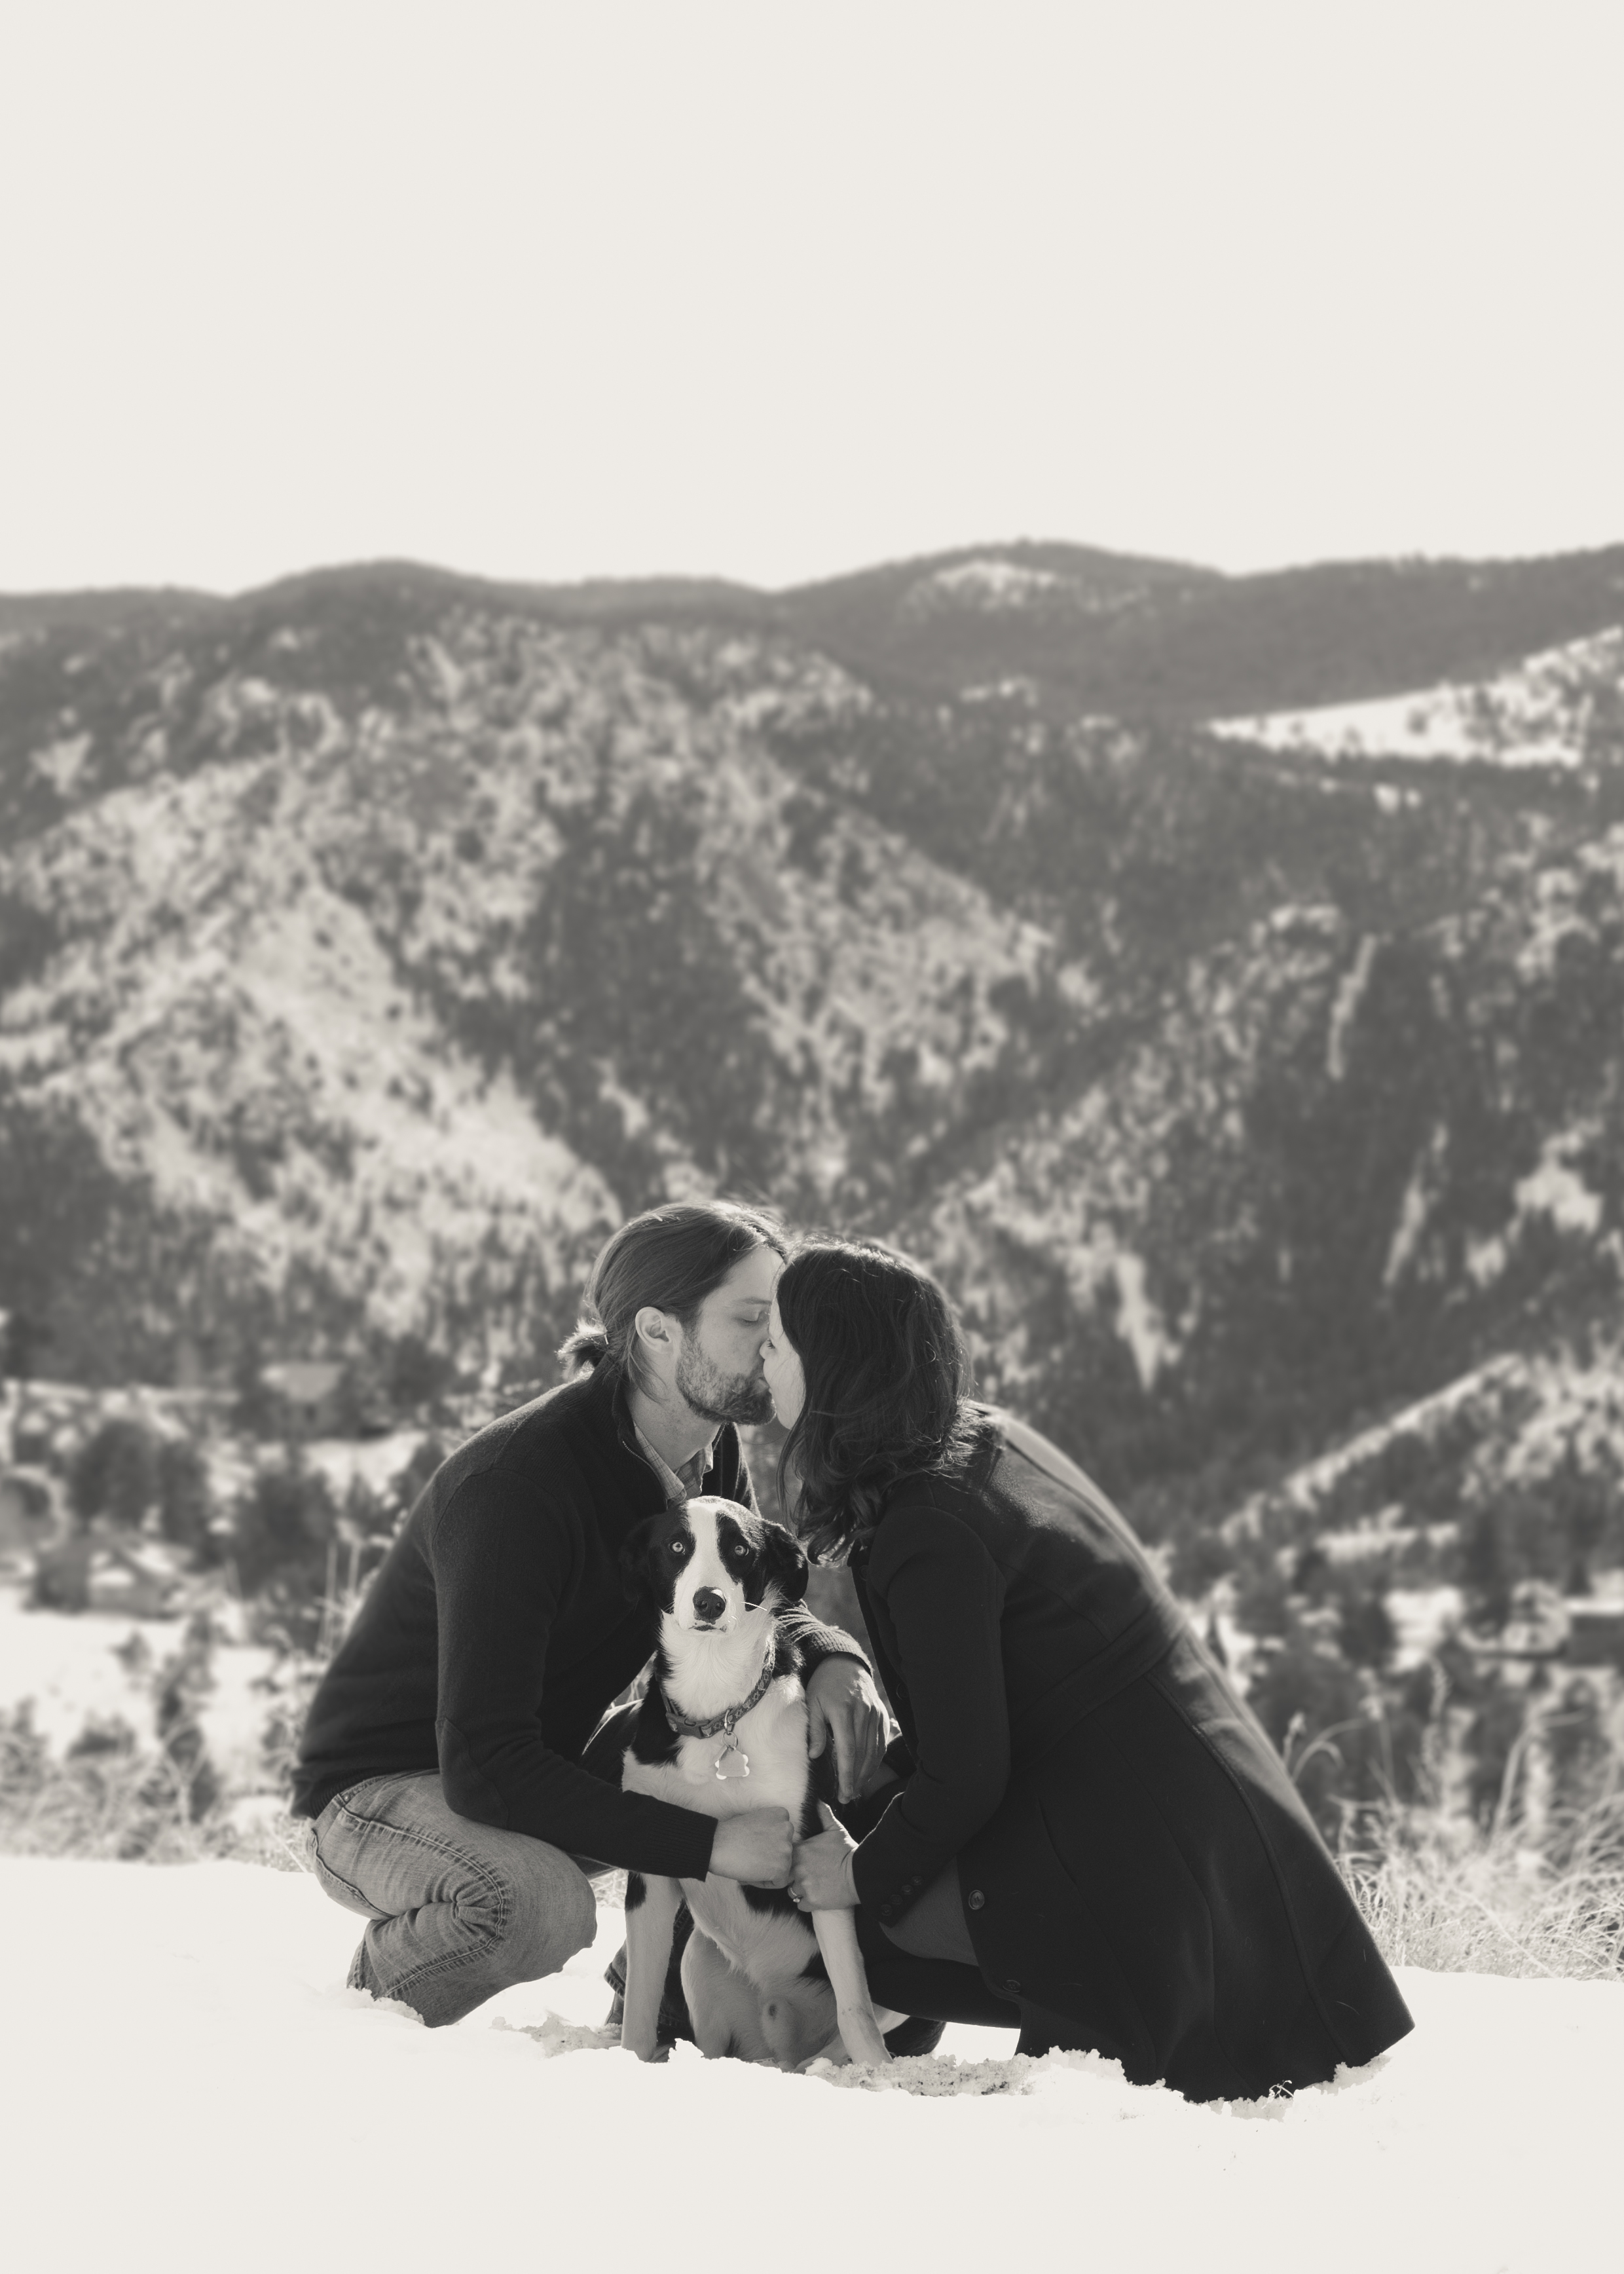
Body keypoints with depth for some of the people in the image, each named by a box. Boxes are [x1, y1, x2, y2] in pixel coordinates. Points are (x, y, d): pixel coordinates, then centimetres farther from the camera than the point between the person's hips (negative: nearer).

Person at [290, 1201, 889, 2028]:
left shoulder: (710, 1456, -4)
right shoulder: (515, 1487, -31)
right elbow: (483, 1770, -35)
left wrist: (833, 1661, -15)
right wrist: (705, 1844, -38)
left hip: (559, 1766, 8)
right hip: (385, 1793, -8)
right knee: (539, 1905, -40)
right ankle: (376, 1991, -7)